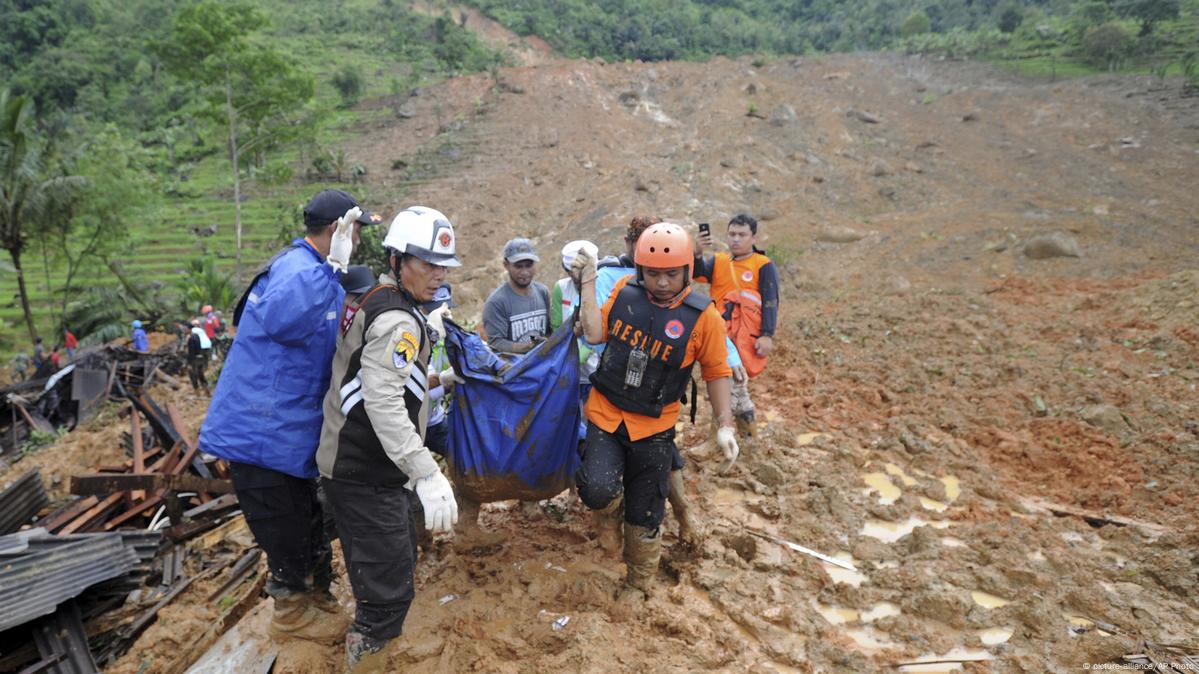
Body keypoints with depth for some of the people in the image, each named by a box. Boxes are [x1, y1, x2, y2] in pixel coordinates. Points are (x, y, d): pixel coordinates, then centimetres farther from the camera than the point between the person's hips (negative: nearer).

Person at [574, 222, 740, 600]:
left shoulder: (702, 316, -12)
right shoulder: (625, 291, -5)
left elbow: (716, 372, -4)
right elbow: (594, 333, -8)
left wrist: (724, 425, -8)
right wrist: (588, 284, -11)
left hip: (654, 428, -1)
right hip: (605, 413, 1)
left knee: (645, 517, 10)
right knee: (597, 491, -20)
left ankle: (639, 584, 37)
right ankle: (614, 507, 20)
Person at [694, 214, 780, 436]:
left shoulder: (764, 266, -3)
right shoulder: (717, 261, 9)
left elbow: (770, 303, -8)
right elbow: (698, 273, -10)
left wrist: (767, 335, -17)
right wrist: (698, 253, -30)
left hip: (747, 339, -5)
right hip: (720, 334, 5)